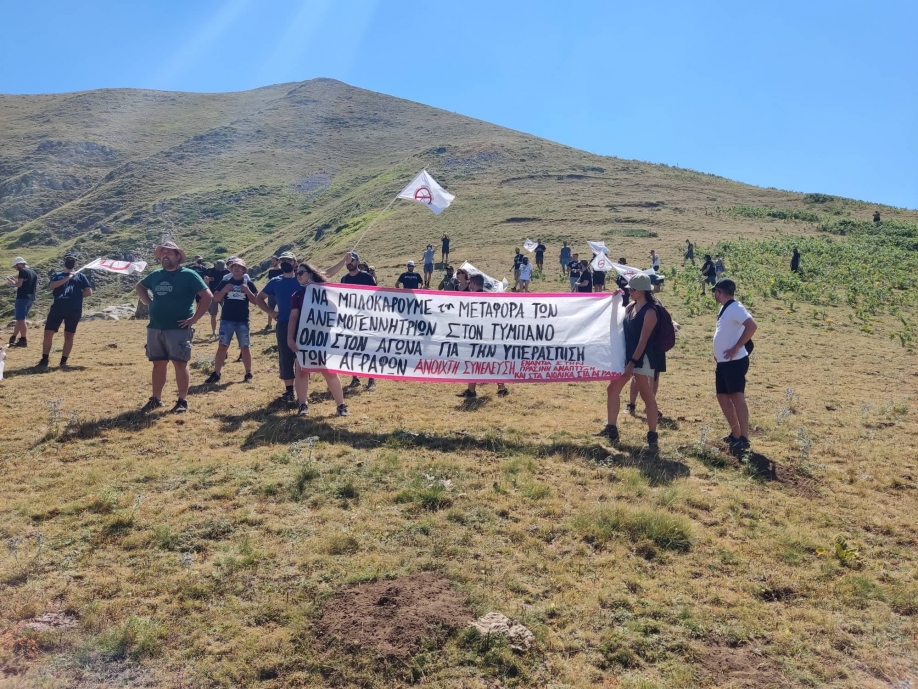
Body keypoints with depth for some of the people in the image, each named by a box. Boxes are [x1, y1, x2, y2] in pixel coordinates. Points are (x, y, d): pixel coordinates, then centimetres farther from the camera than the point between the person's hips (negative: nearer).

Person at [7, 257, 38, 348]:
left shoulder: (23, 271, -9)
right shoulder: (33, 273, 17)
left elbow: (19, 284, -16)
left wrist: (10, 280, 1)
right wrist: (15, 280, 23)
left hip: (22, 297, -9)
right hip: (31, 298, 9)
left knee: (21, 319, -6)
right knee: (20, 319, 17)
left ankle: (24, 340, -8)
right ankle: (13, 338, 24)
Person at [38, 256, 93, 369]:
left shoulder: (80, 276, 15)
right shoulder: (57, 275, 17)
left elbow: (88, 292, 7)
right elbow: (51, 286, -4)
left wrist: (76, 296, 2)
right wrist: (67, 278, -7)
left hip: (74, 309, -1)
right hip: (57, 307, 1)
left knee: (69, 335, 3)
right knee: (48, 333, 0)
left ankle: (63, 361, 9)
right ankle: (44, 360, 11)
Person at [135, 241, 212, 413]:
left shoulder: (188, 275, -6)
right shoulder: (156, 275, 12)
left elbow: (207, 296, -11)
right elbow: (139, 286, 31)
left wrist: (194, 318, -13)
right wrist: (149, 303, 13)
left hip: (179, 329, -5)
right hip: (155, 329, 6)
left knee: (180, 364, -3)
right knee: (158, 364, 12)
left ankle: (182, 401, 6)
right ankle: (156, 399, 21)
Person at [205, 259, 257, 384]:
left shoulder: (249, 283, 3)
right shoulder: (224, 282, 5)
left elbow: (255, 301, 0)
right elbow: (216, 298, 3)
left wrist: (247, 291, -15)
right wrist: (224, 290, -13)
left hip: (243, 321, 0)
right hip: (226, 320, 1)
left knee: (245, 347, 6)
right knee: (222, 346, 0)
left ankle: (248, 374, 16)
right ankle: (216, 374, 3)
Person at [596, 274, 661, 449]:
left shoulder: (650, 311, -15)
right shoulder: (631, 306, 8)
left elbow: (643, 340, -19)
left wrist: (632, 362, -22)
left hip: (643, 359, -9)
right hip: (627, 355, 9)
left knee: (647, 396, -2)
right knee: (613, 389, 11)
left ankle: (652, 435, 7)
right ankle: (611, 428, 21)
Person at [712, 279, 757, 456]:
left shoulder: (735, 308, -14)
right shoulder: (724, 309, 16)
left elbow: (752, 326, -27)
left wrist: (737, 347, -24)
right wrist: (718, 353, 16)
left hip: (735, 362, -10)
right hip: (723, 362, 10)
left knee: (737, 397, -11)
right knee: (723, 397, 13)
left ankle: (743, 439, -11)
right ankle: (735, 434, 22)